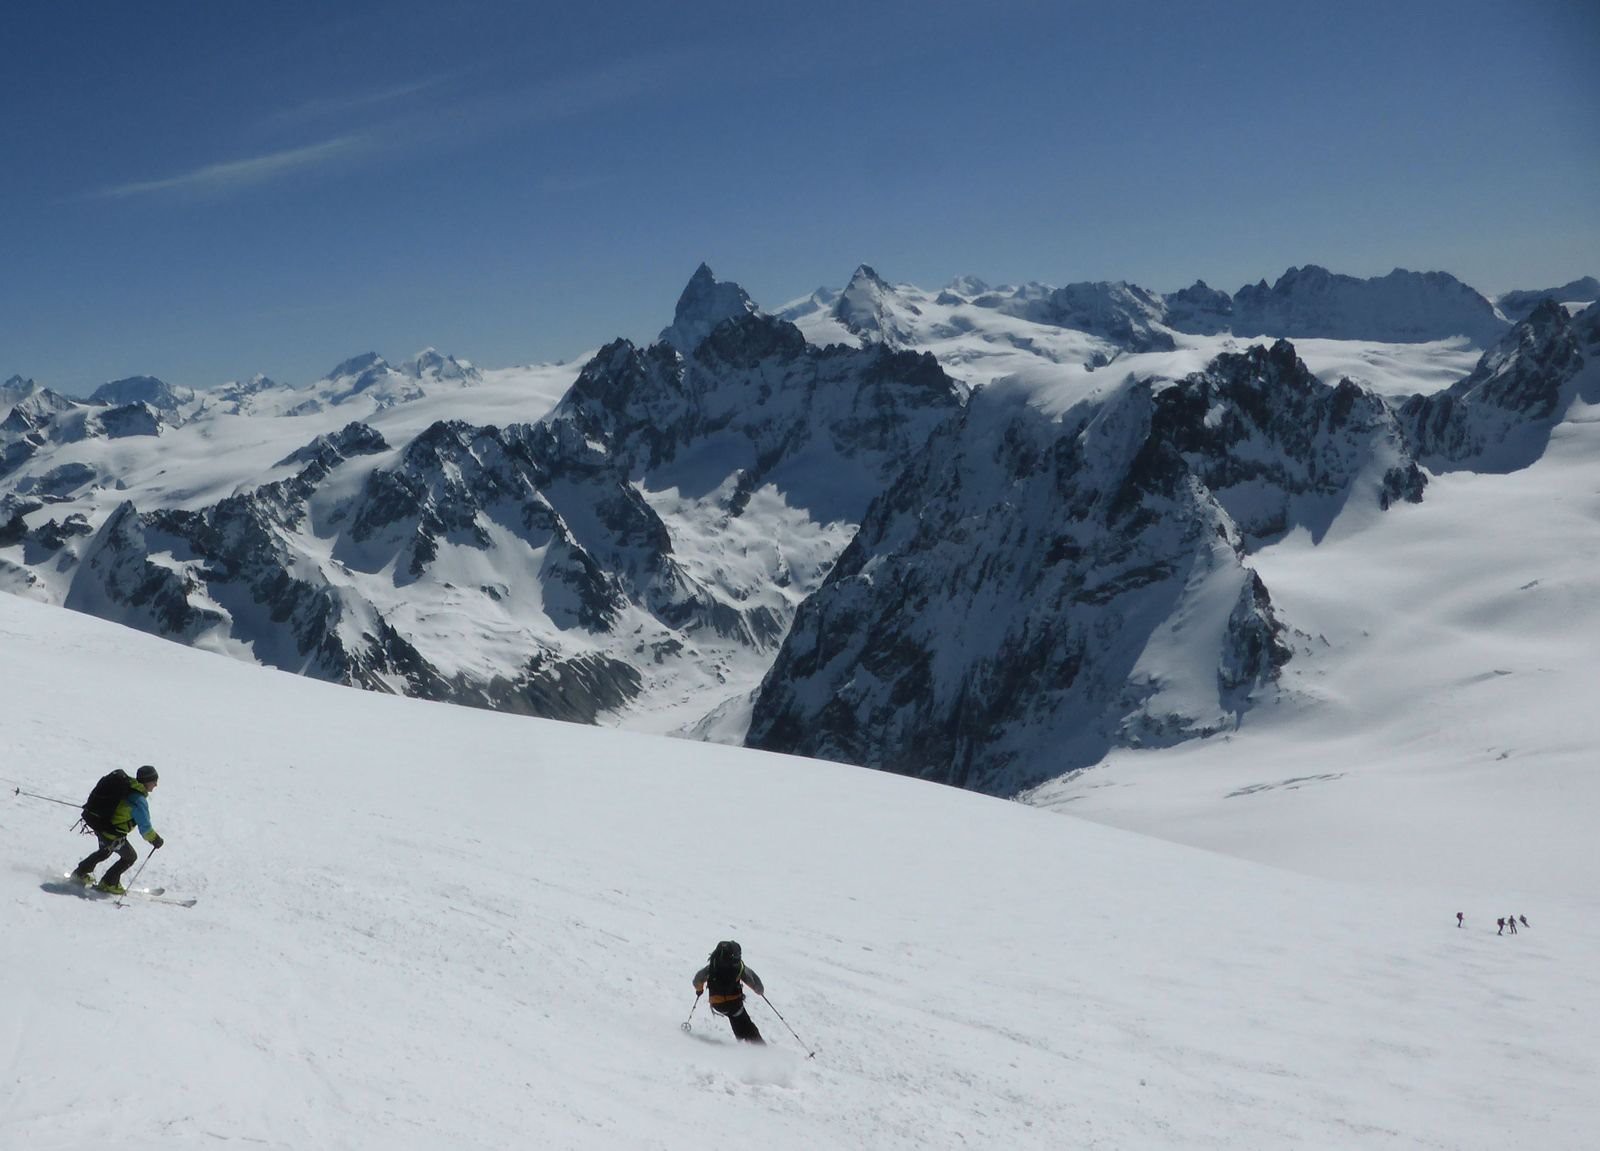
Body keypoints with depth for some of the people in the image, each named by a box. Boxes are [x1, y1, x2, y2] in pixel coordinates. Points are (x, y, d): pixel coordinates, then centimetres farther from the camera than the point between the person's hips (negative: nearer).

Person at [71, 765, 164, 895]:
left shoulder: (127, 785, 1)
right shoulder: (139, 800, -25)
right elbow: (145, 829, -23)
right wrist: (156, 840, -8)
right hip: (111, 833, -9)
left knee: (105, 851, 35)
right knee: (130, 857, 11)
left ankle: (80, 873, 47)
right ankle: (108, 883, 20)